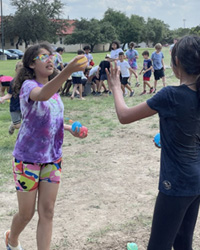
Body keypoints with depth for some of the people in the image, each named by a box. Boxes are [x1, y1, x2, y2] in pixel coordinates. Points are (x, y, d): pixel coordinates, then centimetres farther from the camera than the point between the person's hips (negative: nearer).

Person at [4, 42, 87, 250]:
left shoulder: (53, 87, 5)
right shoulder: (28, 85, -18)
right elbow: (41, 96, -45)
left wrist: (70, 129, 0)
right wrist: (67, 71, -60)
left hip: (52, 157, 6)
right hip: (28, 158, -5)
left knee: (47, 212, 6)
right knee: (26, 213, 10)